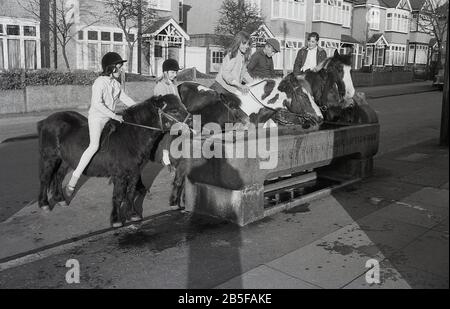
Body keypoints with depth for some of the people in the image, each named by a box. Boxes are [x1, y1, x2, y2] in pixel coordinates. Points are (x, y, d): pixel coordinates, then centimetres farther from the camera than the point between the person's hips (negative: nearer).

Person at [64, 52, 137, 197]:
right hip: (96, 117, -8)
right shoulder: (100, 82, -14)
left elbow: (124, 98, 17)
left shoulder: (115, 83, 10)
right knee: (94, 145, -26)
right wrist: (114, 116, -25)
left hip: (110, 118, 8)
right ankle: (73, 180, -22)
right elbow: (97, 104, -24)